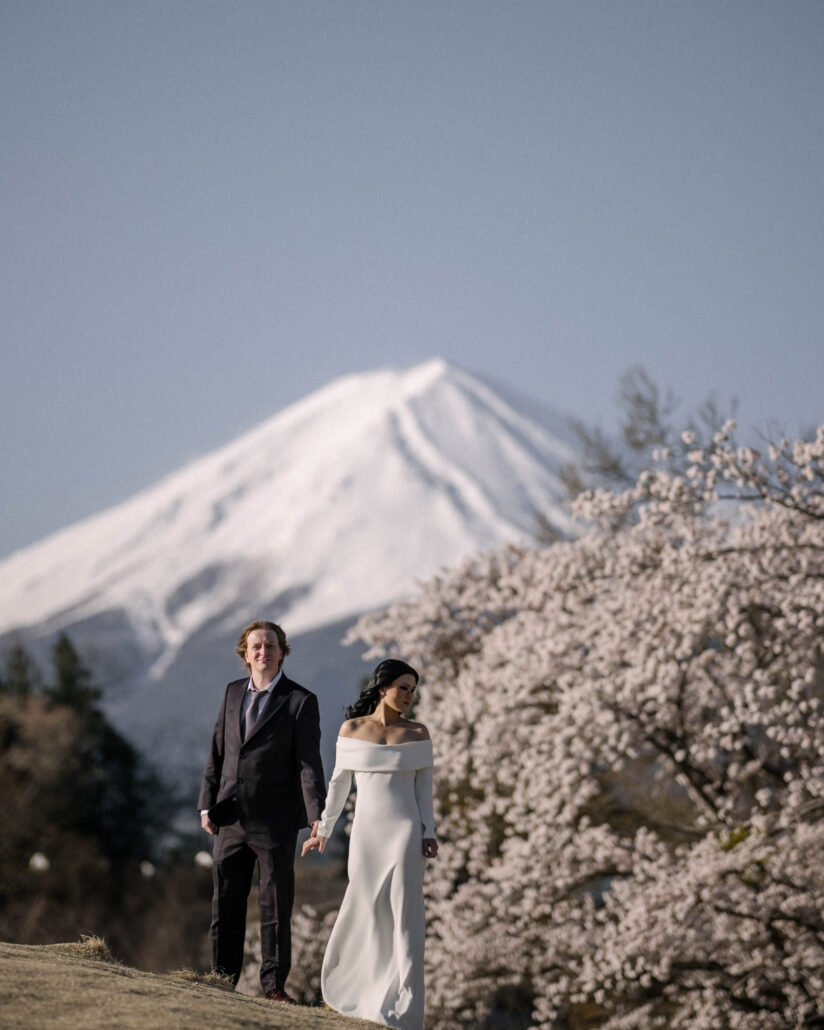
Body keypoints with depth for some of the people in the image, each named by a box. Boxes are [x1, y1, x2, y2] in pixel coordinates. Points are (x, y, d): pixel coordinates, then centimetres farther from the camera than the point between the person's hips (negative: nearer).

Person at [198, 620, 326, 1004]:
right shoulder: (233, 693, 10)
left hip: (275, 822, -5)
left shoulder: (300, 702, -5)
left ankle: (274, 984, 8)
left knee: (276, 905, 1)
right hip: (231, 818, 5)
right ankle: (224, 979, 18)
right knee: (226, 902, 9)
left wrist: (317, 816, -19)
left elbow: (309, 763, -10)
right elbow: (217, 753, 13)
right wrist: (207, 805, 6)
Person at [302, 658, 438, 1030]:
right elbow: (339, 782, 10)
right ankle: (357, 993, 24)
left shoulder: (417, 733, 4)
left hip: (405, 831, -1)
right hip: (366, 831, 1)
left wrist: (429, 833, -3)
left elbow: (423, 787, 5)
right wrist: (323, 830, 11)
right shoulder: (352, 729, 4)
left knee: (403, 911, -9)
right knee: (366, 913, 6)